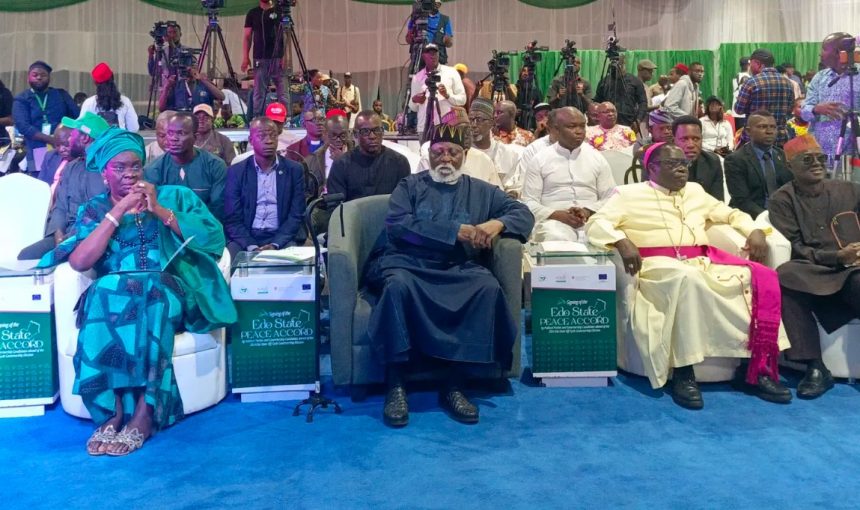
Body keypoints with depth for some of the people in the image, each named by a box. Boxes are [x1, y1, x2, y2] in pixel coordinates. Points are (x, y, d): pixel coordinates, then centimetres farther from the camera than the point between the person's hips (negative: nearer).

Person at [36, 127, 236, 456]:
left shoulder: (174, 196, 15)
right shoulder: (94, 210, 16)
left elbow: (213, 238, -1)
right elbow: (79, 262, -3)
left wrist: (160, 211, -6)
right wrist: (118, 212, -6)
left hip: (169, 291, -1)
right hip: (110, 295, 1)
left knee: (147, 295, -35)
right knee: (105, 294, -33)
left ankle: (143, 414, -31)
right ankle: (112, 410, -27)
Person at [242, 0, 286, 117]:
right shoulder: (252, 13, 10)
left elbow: (287, 35, 3)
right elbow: (247, 37, 9)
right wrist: (245, 57, -1)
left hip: (278, 58, -1)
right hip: (260, 59, 1)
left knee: (282, 91, -1)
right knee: (259, 92, 0)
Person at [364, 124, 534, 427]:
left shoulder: (481, 191, 20)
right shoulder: (409, 186, 13)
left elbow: (523, 213, 16)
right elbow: (397, 224, -5)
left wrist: (497, 223, -8)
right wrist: (455, 231, -12)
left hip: (458, 269, 2)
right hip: (407, 262, -1)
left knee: (488, 286, -30)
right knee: (399, 285, -36)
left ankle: (454, 384, -23)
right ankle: (396, 386, -26)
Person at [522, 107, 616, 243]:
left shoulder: (597, 158, 13)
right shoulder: (539, 160, 7)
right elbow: (529, 202, 3)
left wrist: (588, 212, -9)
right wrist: (557, 215, -14)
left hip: (592, 220, 2)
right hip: (554, 221, -2)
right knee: (557, 240, -36)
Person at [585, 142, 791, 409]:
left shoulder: (695, 191, 25)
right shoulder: (630, 193, 8)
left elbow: (731, 214, 33)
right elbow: (596, 224, -3)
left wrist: (754, 231, 11)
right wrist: (622, 242, -22)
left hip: (704, 263, 6)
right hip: (658, 266, -6)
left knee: (763, 278, -17)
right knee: (687, 278, -40)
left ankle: (754, 368, -15)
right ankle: (682, 372, -32)